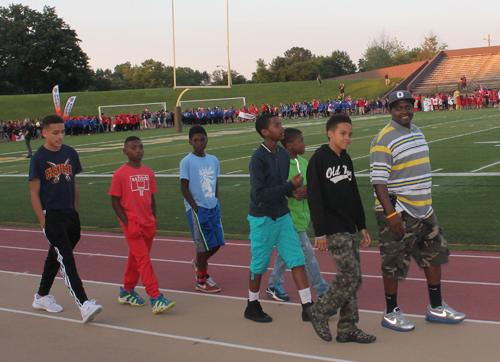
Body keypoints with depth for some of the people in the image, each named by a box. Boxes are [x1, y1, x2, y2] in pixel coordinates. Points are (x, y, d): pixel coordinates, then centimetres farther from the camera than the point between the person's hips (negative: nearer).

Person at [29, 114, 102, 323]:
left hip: (70, 215, 6)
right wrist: (43, 222, -10)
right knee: (66, 260, -11)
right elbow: (34, 193, -6)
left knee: (55, 257, 17)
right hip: (51, 215, -6)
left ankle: (42, 297, 34)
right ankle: (83, 305, -17)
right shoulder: (38, 158, -7)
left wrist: (75, 211, 14)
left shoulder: (70, 153, 6)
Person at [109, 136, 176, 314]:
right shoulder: (120, 174, -8)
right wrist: (127, 223, -12)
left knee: (136, 258, 16)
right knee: (144, 260, -9)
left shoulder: (149, 173, 7)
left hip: (148, 224, 6)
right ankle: (156, 298, -11)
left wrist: (153, 220, 7)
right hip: (132, 224, -5)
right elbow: (115, 201, -6)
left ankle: (127, 292, 31)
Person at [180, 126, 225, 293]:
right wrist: (195, 208, -13)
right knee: (204, 244, -3)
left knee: (218, 242, 8)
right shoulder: (186, 162, -8)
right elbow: (184, 188, -9)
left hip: (213, 207, 6)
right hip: (197, 208, -6)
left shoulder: (213, 160, 8)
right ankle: (202, 280, 11)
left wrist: (216, 202, 7)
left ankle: (198, 263, 35)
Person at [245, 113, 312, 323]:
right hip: (262, 219, -6)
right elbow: (259, 194, -23)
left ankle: (307, 306, 7)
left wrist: (293, 191, -6)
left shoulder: (284, 154, 5)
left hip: (283, 216, 7)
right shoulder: (258, 158, -18)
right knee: (259, 264, 7)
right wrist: (290, 186, -22)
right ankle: (252, 306, 26)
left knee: (297, 259, 2)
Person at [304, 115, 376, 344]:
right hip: (333, 230, -8)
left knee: (353, 279, 8)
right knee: (350, 276, -11)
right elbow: (314, 198, -12)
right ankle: (319, 312, 8)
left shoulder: (346, 159, 13)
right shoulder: (319, 159, -9)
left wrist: (362, 226, 16)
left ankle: (347, 329, 17)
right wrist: (320, 233, -15)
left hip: (349, 228, 8)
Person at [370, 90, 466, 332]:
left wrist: (426, 204, 20)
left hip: (423, 211, 9)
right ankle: (391, 313, 16)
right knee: (394, 264, 0)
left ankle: (436, 308, 27)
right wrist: (391, 214, -25)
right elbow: (378, 180, -19)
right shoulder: (384, 139, -14)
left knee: (435, 253, 14)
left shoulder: (418, 133, 12)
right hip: (398, 213, -8)